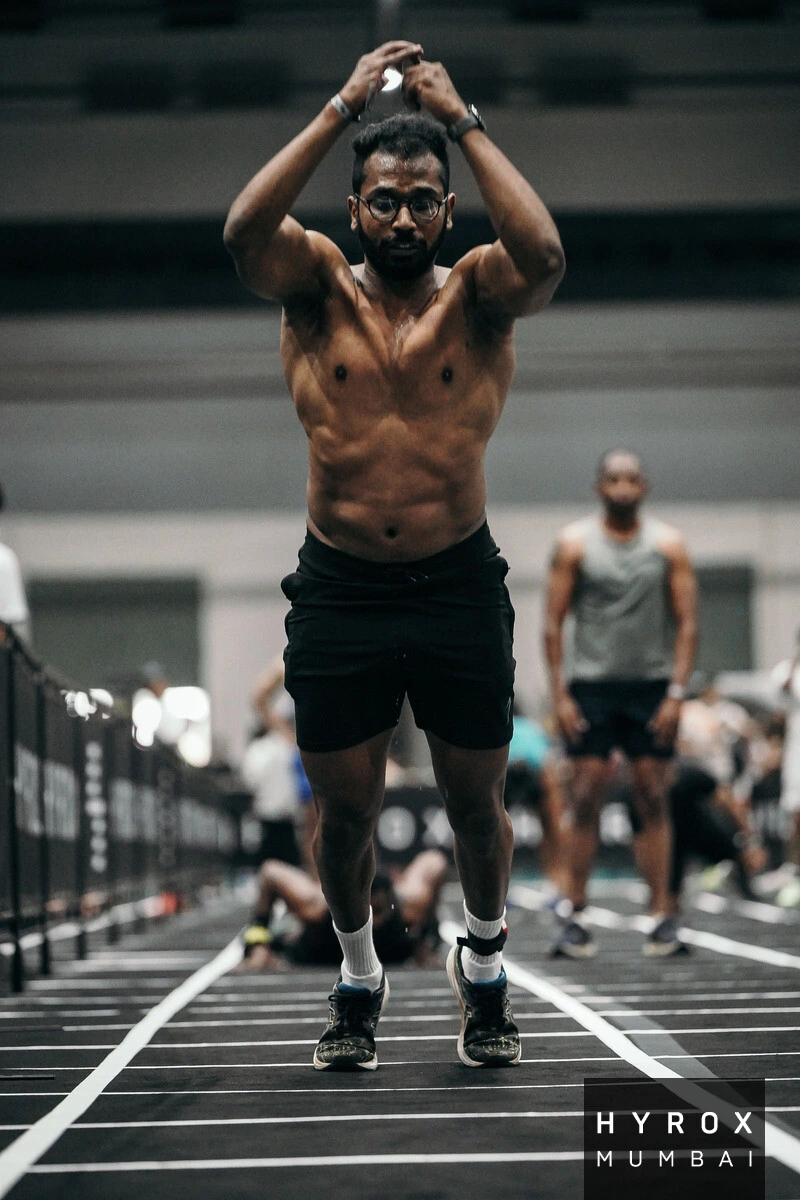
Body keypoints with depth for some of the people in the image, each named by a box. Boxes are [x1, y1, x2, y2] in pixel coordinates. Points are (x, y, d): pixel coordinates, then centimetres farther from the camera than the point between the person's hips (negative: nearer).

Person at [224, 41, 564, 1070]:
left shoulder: (477, 292, 0)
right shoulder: (318, 286, 1)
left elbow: (543, 254, -23)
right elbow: (243, 231, -19)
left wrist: (463, 119, -18)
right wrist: (343, 108, -18)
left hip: (459, 583, 0)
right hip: (339, 588, 0)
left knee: (476, 802, 9)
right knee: (344, 809, 8)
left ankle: (484, 963, 33)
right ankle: (357, 975, 31)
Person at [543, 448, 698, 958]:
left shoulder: (668, 544, 4)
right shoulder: (575, 544, 3)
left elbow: (688, 623, 3)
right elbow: (554, 623, 2)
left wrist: (676, 691, -7)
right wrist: (560, 694, -6)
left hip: (652, 685, 1)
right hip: (591, 685, -1)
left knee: (654, 801, 0)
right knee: (586, 800, -4)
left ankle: (662, 916, 2)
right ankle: (575, 916, 0)